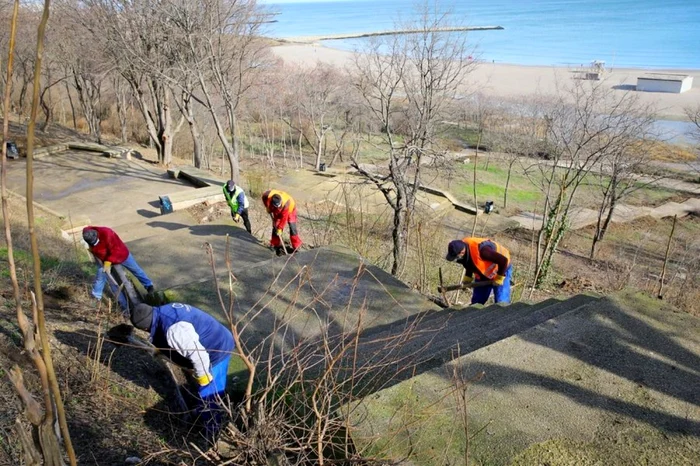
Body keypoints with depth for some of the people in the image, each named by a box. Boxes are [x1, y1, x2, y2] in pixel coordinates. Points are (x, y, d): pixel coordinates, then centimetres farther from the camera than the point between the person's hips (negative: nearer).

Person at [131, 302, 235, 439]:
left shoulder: (172, 329, -31)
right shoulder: (165, 312, 1)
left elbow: (197, 354, -31)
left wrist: (202, 377, -16)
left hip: (217, 352, -9)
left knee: (209, 395, 5)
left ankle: (212, 435, 23)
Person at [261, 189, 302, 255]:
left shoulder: (286, 203, -43)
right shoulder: (267, 195, -35)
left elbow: (284, 218, -33)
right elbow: (264, 197, -6)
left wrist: (280, 228, -27)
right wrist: (268, 208, -3)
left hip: (290, 209, -4)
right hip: (277, 212, 4)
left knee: (292, 228, -8)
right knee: (275, 227, -1)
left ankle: (296, 247, 1)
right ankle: (276, 245, 11)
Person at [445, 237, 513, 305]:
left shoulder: (481, 250, -41)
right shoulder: (462, 247, -17)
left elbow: (503, 260, -34)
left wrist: (499, 278, -22)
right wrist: (467, 278, -5)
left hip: (501, 270, -7)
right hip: (483, 275, 7)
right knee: (476, 303, 5)